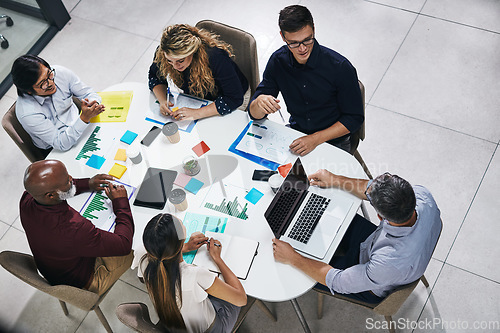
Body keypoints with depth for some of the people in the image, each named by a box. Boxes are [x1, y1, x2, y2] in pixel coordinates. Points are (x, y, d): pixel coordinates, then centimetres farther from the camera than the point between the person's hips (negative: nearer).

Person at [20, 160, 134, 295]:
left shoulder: (27, 199, -25)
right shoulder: (74, 230, -47)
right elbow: (124, 245, -33)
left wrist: (87, 184, -4)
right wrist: (120, 202, -21)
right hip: (82, 283, -6)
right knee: (132, 253, 11)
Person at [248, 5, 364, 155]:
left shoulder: (340, 67, -21)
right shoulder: (278, 61, -8)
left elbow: (355, 118, -11)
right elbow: (254, 114, -5)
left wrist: (315, 139, -23)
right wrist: (259, 102, -31)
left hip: (334, 142, -3)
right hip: (295, 132, 3)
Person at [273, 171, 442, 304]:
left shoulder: (391, 263, -46)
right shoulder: (422, 195, -31)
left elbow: (338, 281, -30)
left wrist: (292, 258, -22)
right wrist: (335, 180, -2)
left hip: (373, 291, -5)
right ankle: (341, 252, 39)